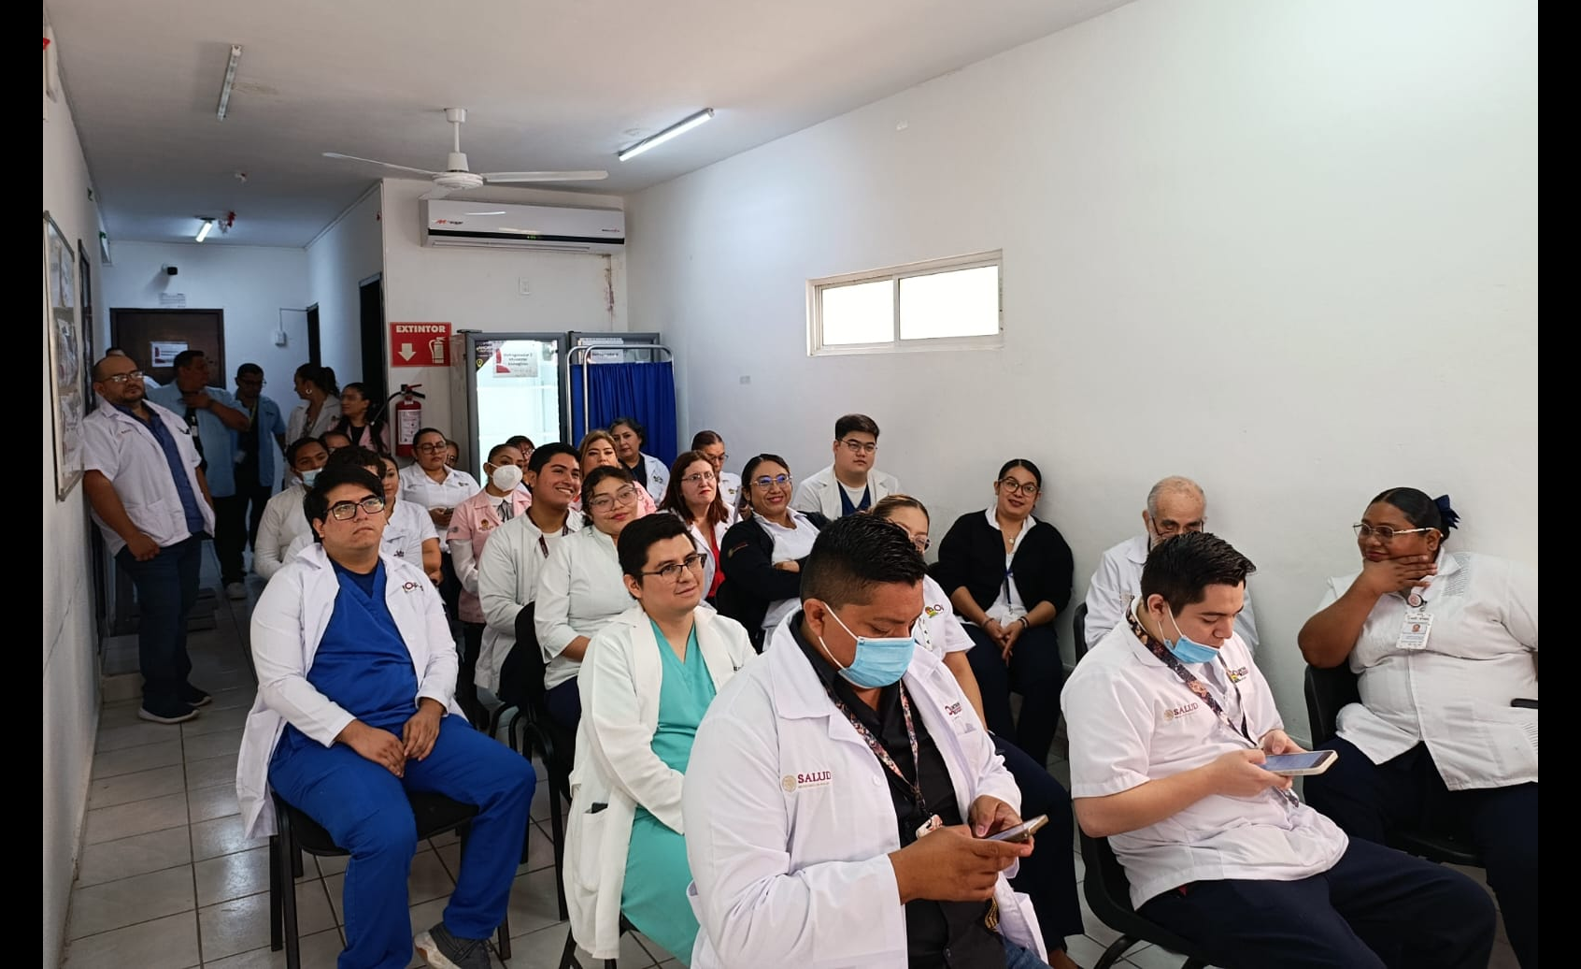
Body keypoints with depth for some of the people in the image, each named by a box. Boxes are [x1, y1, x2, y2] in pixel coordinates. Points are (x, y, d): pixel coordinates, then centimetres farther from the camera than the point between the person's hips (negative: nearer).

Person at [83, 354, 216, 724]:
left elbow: (194, 467, 22)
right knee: (161, 617, -4)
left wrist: (210, 510, 14)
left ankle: (179, 683, 29)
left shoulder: (166, 417, 16)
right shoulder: (97, 427, -8)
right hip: (151, 542, -7)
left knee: (181, 612, 15)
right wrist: (132, 536, -22)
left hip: (189, 533, 7)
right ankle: (159, 701, 9)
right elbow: (96, 483, -18)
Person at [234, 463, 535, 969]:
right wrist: (354, 732, -20)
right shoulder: (291, 585, 1)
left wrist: (431, 708, -10)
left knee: (513, 777, -15)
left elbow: (443, 655, 13)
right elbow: (279, 681, -8)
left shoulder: (411, 580, 15)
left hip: (415, 726, 5)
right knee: (387, 832, -33)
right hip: (322, 740, -5)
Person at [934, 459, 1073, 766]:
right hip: (976, 623, -2)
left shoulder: (1048, 537, 18)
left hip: (1030, 627, 2)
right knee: (986, 673, -33)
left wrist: (1022, 624, -10)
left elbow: (1057, 596, 8)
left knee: (1047, 676, -28)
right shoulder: (968, 527, 13)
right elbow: (951, 581, 2)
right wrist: (986, 622, -11)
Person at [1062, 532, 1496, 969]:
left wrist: (1276, 746, 0)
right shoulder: (1108, 678, -17)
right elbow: (1098, 814, -22)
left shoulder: (1224, 645, 10)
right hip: (1207, 873, -8)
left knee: (1466, 908, 3)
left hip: (1304, 839, 8)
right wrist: (1214, 778, -19)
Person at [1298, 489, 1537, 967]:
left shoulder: (1492, 577, 8)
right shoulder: (1352, 588, 16)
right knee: (1329, 784, -28)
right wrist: (1368, 587, -3)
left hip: (1501, 760, -2)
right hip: (1389, 750, 2)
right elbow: (1317, 653, 3)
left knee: (1526, 867, -28)